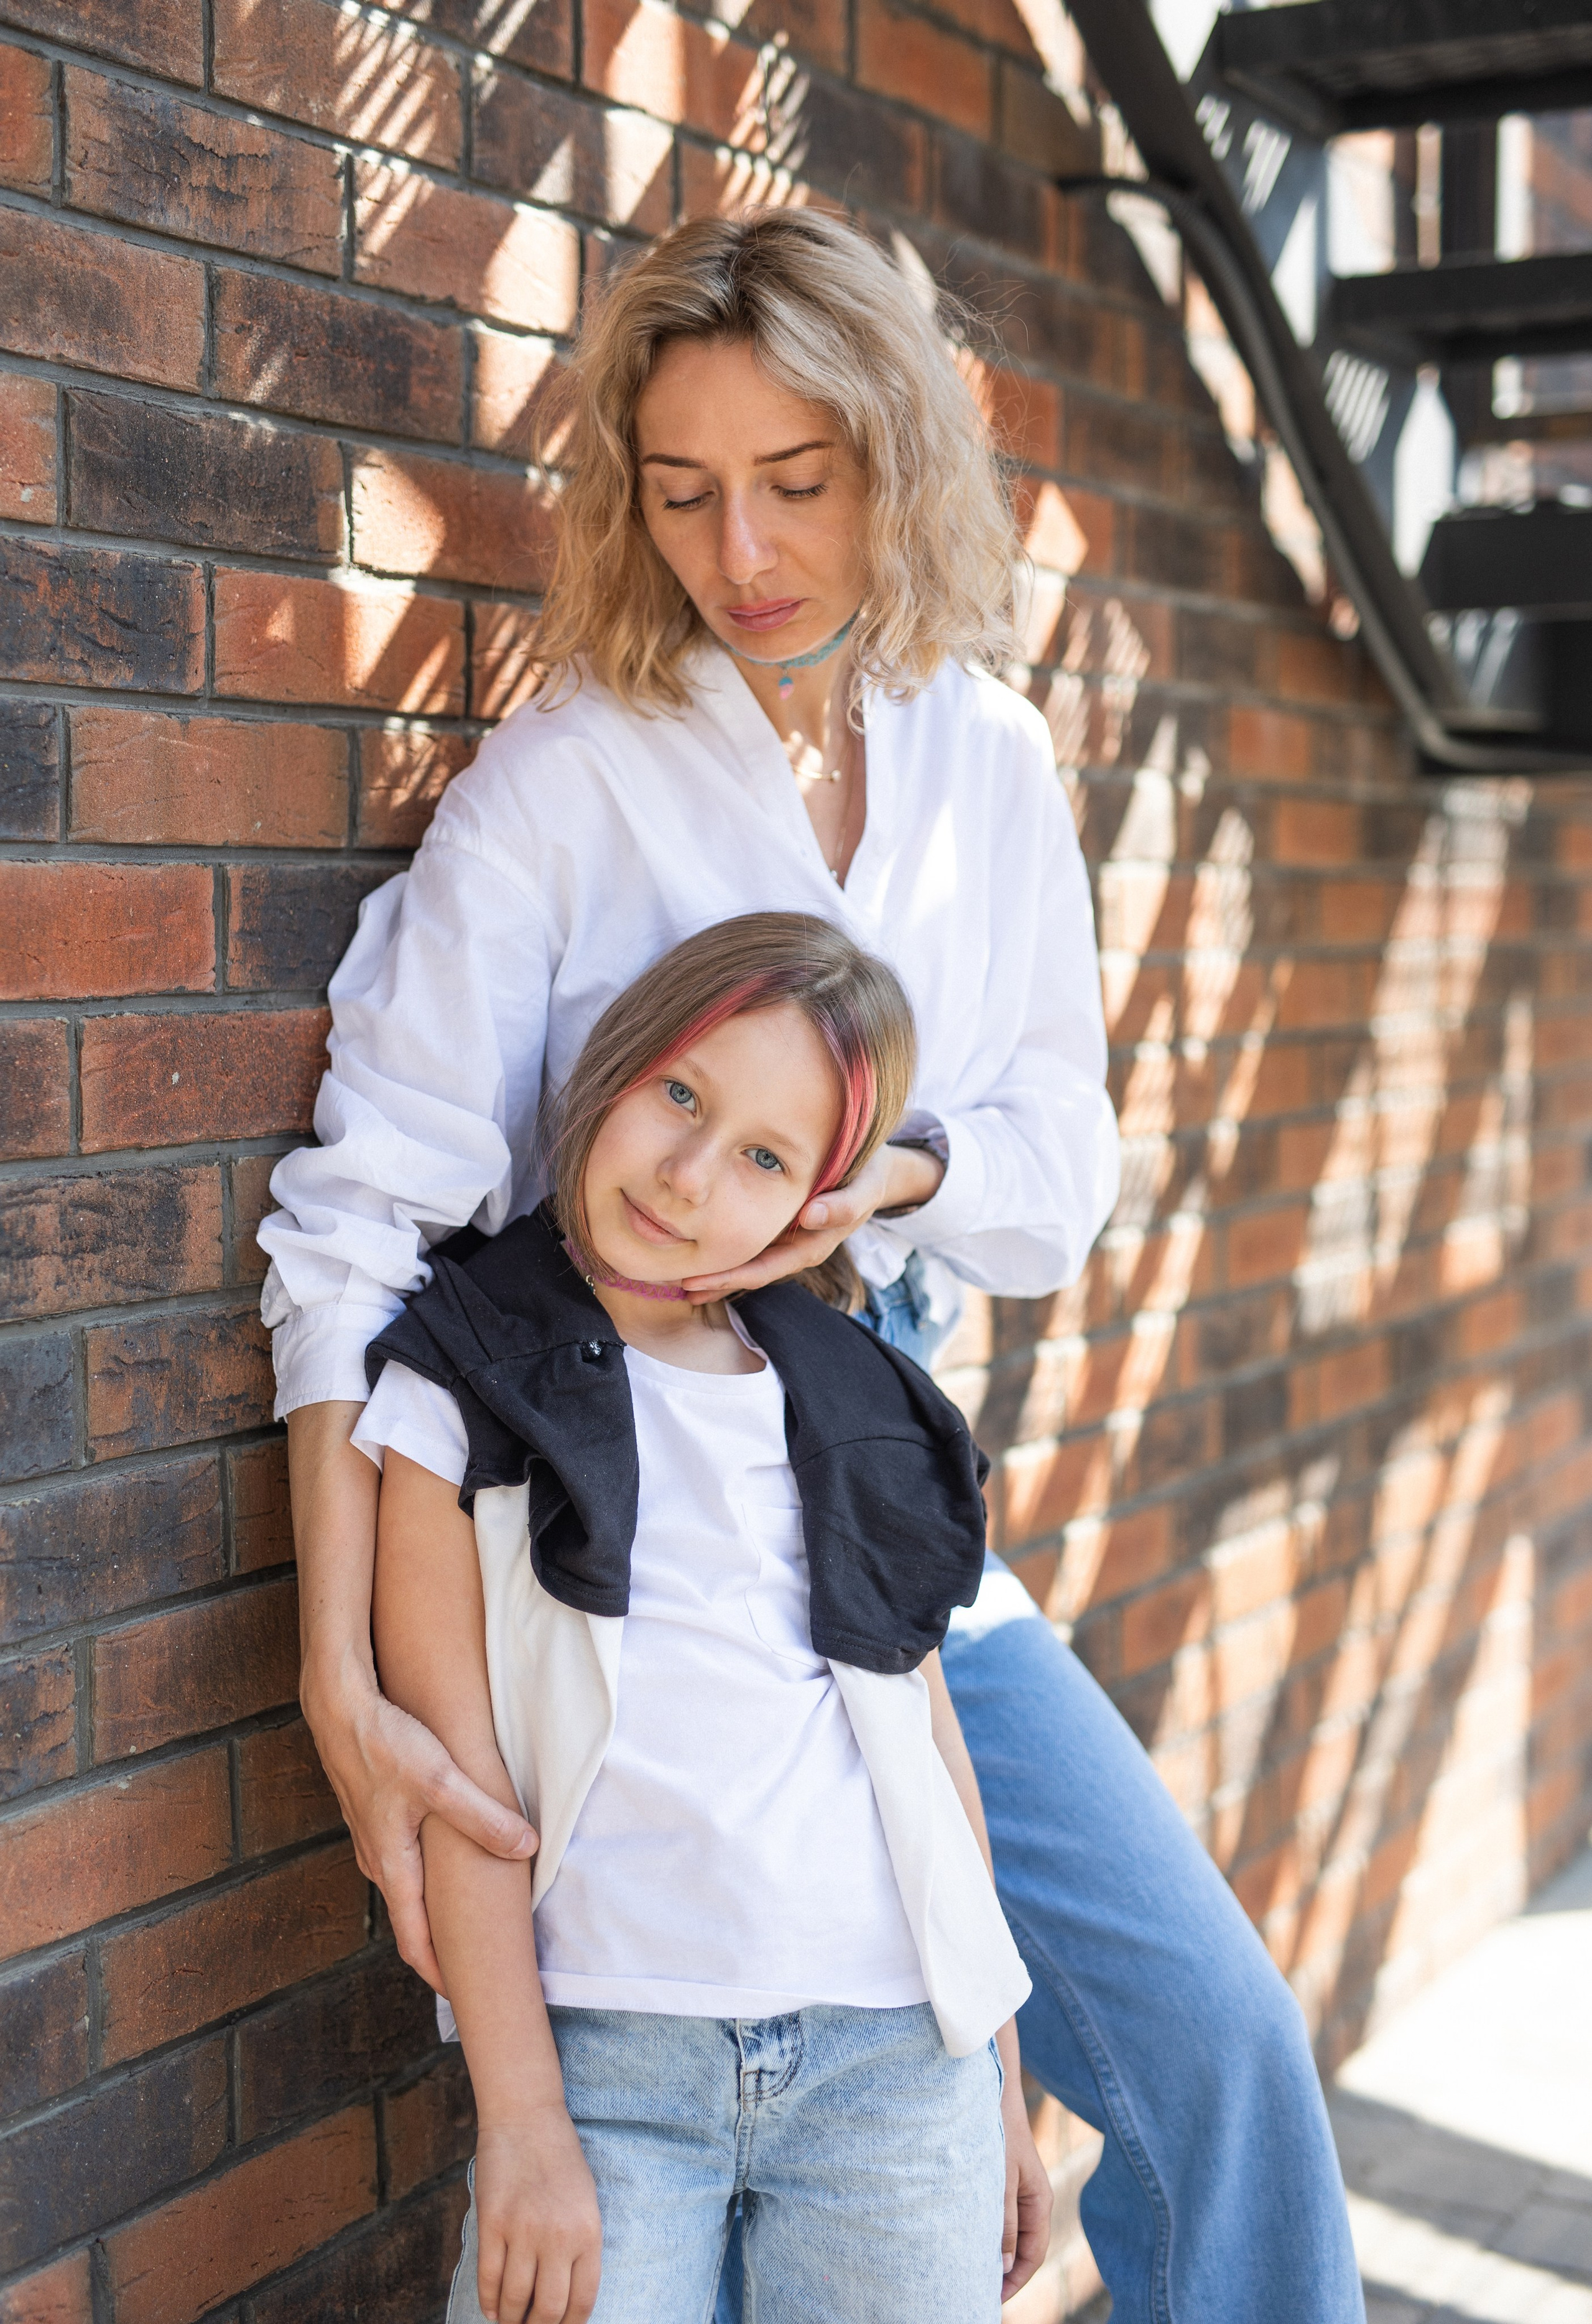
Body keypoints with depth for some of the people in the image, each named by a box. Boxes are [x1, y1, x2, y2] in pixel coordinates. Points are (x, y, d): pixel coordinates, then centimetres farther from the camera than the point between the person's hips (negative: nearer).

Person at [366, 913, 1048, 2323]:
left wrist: (1002, 2085, 14)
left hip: (897, 2051, 3)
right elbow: (454, 1757, -5)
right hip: (604, 2055, -3)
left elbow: (928, 1741, 13)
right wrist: (523, 2125, -9)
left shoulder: (853, 1403, 10)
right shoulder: (462, 1380, 0)